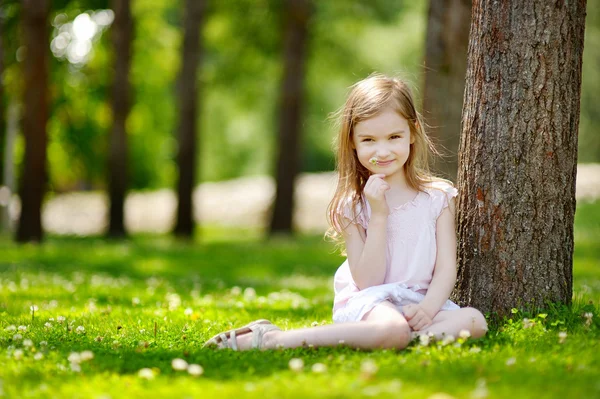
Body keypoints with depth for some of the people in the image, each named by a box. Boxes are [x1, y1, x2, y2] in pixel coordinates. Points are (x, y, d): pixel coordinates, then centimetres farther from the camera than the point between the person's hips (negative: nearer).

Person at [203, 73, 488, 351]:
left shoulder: (438, 196, 7)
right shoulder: (352, 205, 0)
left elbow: (446, 269, 2)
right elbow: (367, 281, -8)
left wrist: (428, 308, -19)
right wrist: (379, 214, -15)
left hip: (421, 303, 3)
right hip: (368, 304, -3)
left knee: (474, 321, -27)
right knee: (392, 329, -39)